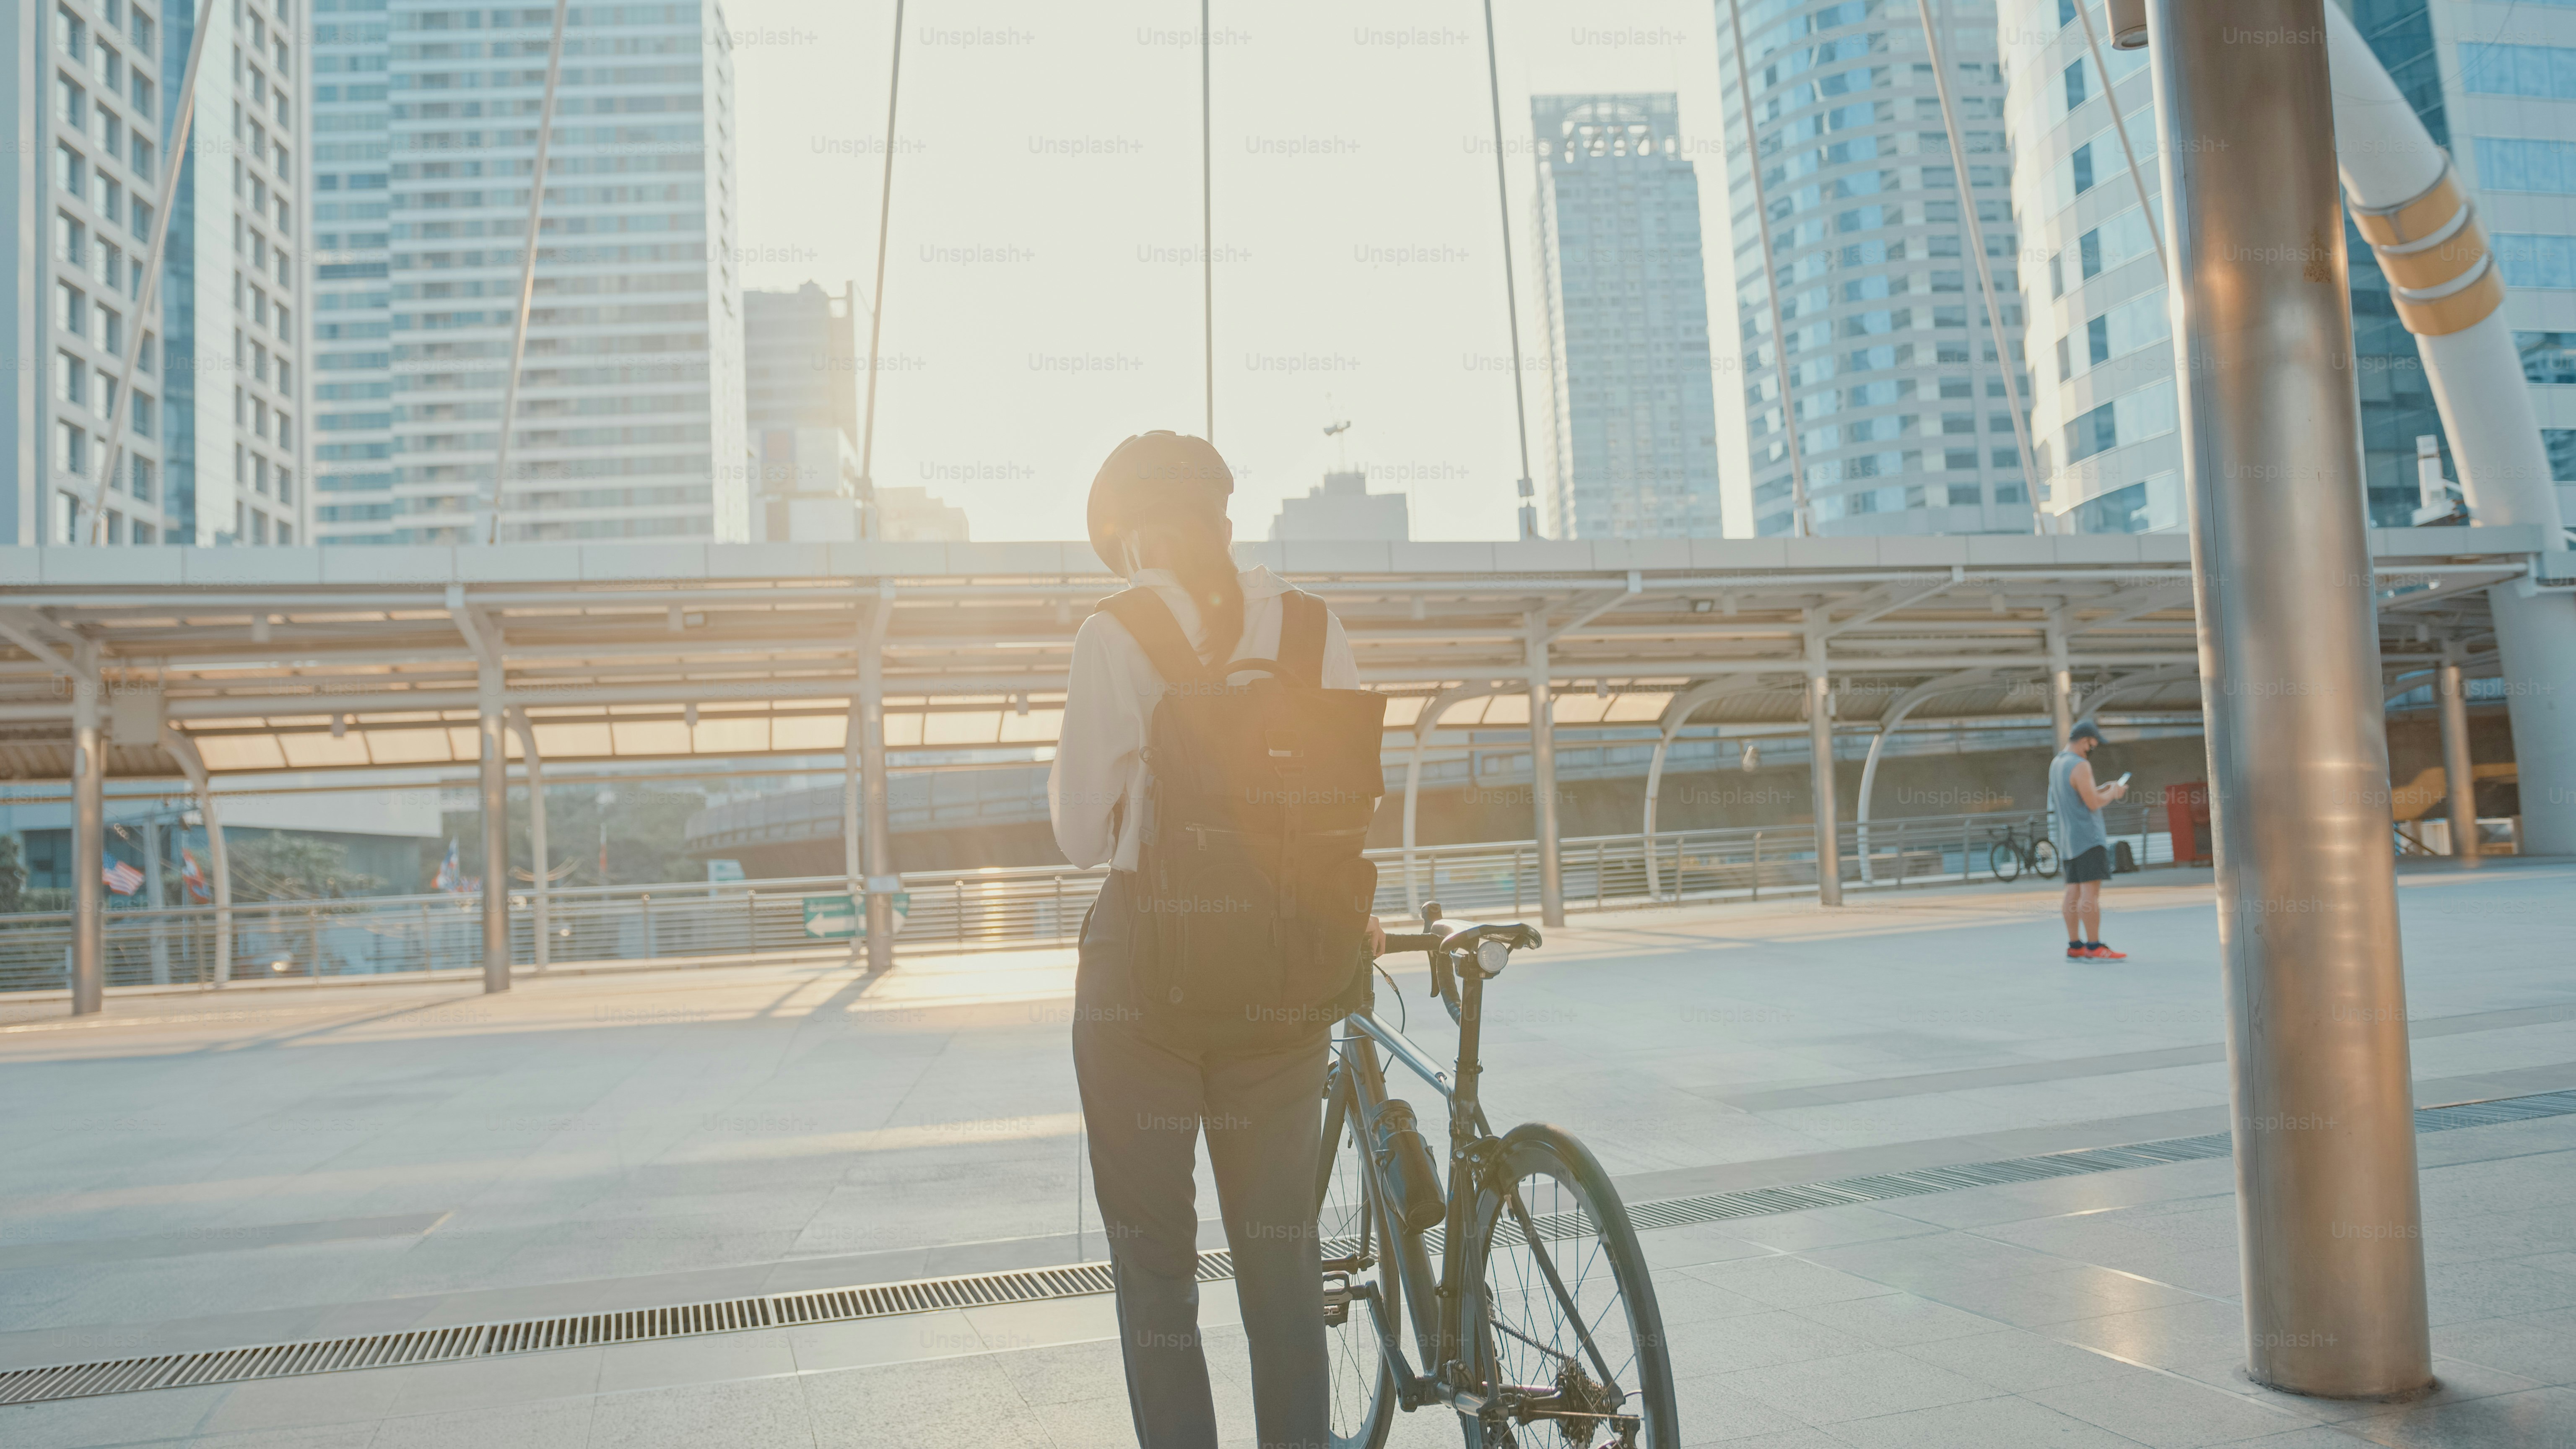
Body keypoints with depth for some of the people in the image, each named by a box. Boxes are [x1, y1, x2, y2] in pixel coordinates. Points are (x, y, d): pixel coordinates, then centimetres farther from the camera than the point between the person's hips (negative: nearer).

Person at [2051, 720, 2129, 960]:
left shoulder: (2056, 763, 15)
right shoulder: (2080, 766, -15)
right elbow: (2093, 803, -16)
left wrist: (2104, 789, 17)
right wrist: (2113, 793, 0)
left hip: (2070, 838, 10)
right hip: (2088, 836, -10)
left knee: (2074, 892, 8)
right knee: (2091, 891, -11)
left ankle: (2075, 946, 9)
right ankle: (2094, 948, -14)